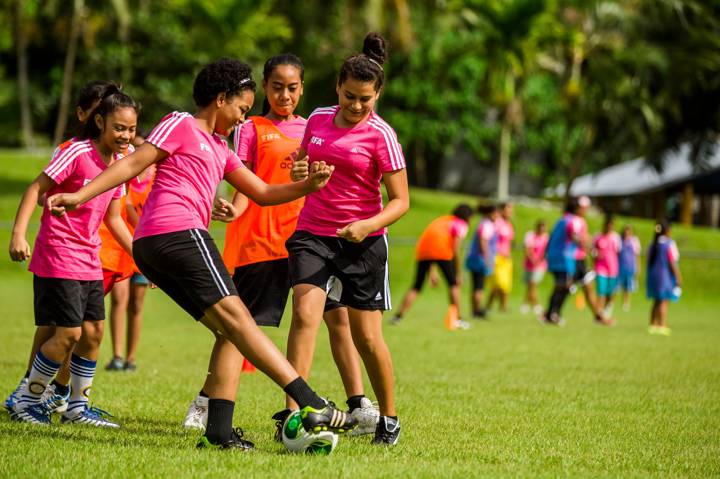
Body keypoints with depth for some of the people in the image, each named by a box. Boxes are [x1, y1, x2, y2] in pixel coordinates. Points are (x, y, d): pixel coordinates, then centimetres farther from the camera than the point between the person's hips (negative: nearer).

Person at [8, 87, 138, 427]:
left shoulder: (119, 164, 9)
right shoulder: (77, 153, -14)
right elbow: (36, 188, -14)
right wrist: (19, 233, -25)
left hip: (89, 261, 8)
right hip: (58, 257, -8)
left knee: (93, 331, 7)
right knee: (69, 332, -11)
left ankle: (77, 407, 19)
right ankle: (27, 400, 4)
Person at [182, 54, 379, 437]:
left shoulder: (311, 128, 16)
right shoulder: (252, 129, 5)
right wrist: (233, 209, -22)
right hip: (261, 242, -4)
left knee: (340, 315, -6)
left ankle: (359, 408, -4)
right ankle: (205, 401, 12)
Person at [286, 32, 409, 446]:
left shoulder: (381, 135, -8)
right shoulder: (318, 120, 5)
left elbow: (400, 200, -7)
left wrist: (368, 225, -25)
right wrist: (300, 172, -2)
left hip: (362, 242, -3)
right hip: (313, 235, 3)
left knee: (367, 337, 3)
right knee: (305, 314, -19)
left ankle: (389, 418, 23)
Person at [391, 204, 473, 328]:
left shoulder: (442, 220, 32)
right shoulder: (461, 224, 12)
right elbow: (456, 250, -1)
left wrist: (432, 272, 30)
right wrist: (458, 274, 3)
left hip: (422, 249, 5)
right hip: (442, 252, -5)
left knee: (416, 286, 9)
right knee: (453, 284, 8)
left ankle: (398, 316, -1)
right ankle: (458, 319, 4)